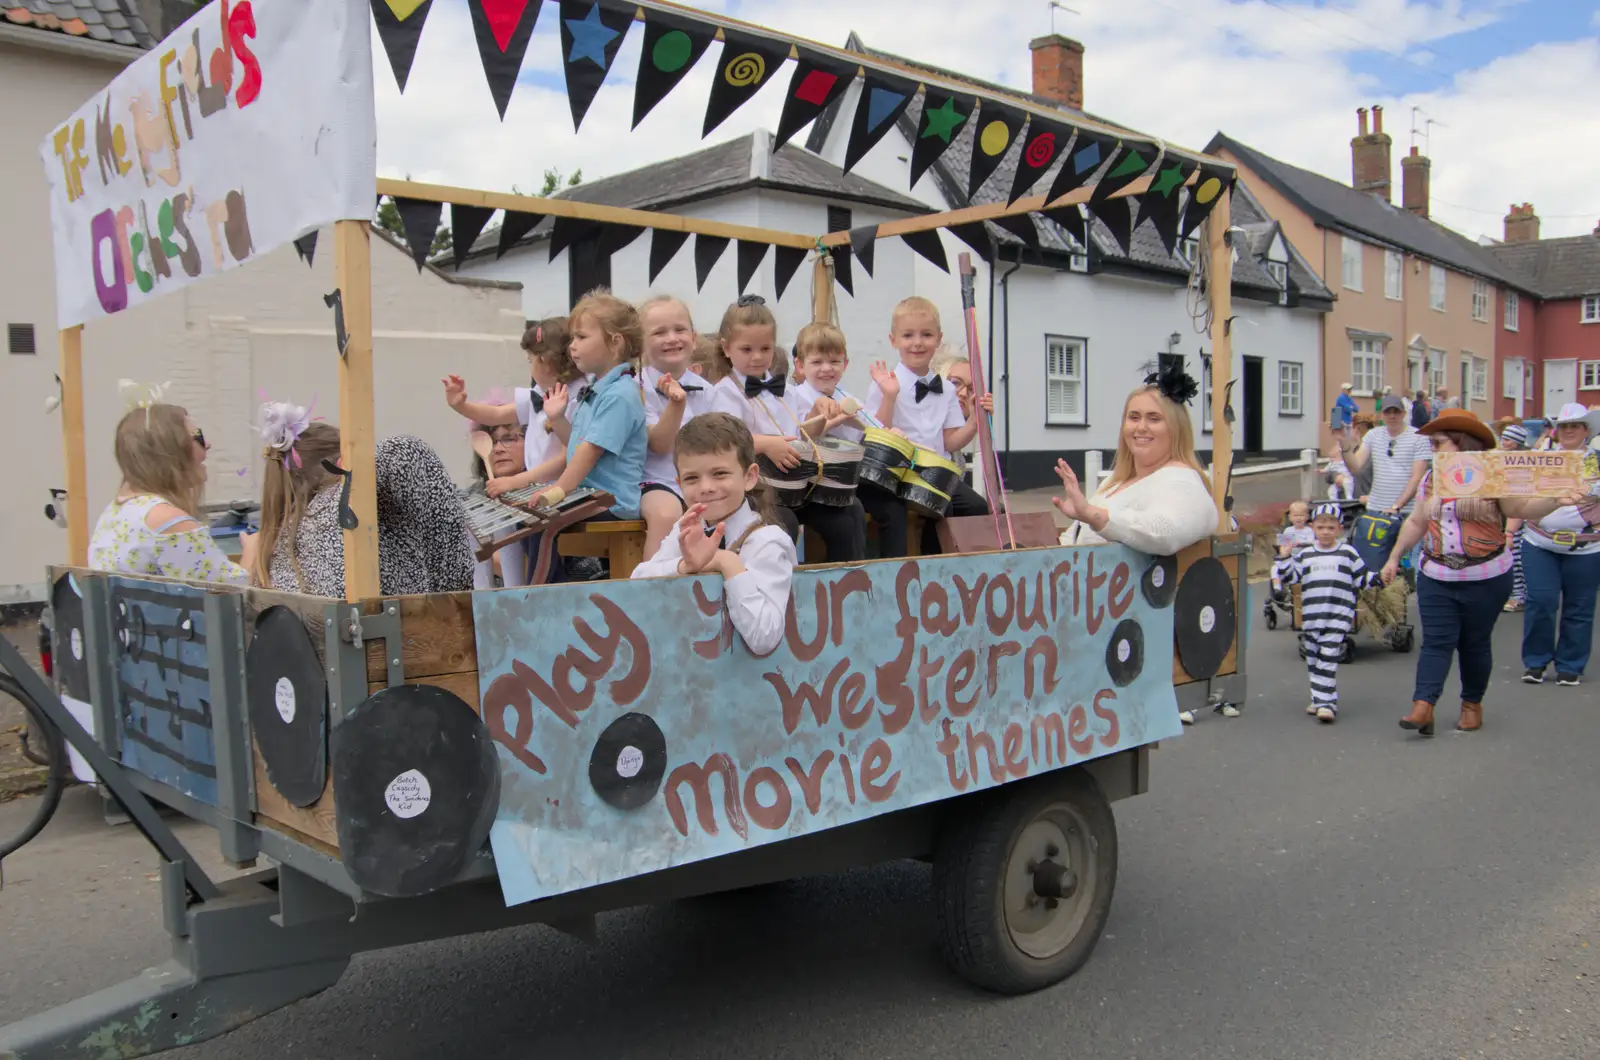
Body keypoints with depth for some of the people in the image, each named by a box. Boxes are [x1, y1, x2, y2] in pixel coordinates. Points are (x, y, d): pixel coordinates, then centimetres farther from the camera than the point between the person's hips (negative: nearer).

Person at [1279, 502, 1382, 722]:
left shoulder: (1348, 553, 5)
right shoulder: (1305, 554, 10)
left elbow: (1362, 578, 10)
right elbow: (1291, 577, 7)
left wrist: (1378, 577, -6)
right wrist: (1285, 558, -7)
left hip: (1339, 617, -4)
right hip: (1311, 617, 4)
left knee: (1328, 659, -13)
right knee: (1313, 661, 11)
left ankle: (1327, 703, -12)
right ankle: (1319, 700, 24)